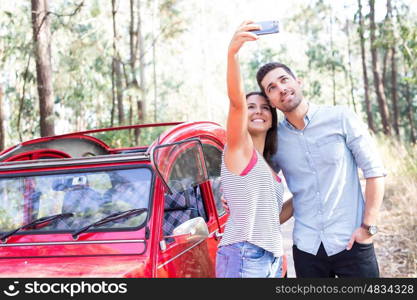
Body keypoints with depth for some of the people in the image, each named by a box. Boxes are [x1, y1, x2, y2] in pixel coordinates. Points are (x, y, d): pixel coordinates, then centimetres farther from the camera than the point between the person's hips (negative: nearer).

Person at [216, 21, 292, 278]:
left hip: (272, 259, 8)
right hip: (243, 257, -8)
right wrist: (233, 53, -36)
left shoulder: (268, 165, 19)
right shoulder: (238, 147, -3)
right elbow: (236, 101, -22)